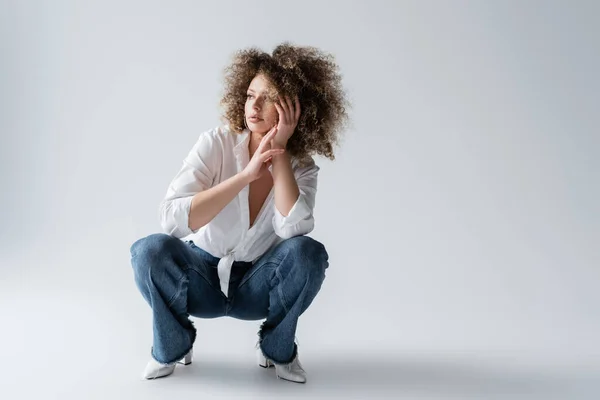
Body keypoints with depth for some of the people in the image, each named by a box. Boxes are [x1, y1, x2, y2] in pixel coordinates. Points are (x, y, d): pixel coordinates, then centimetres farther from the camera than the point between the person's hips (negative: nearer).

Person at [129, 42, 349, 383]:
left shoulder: (302, 167, -10)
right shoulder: (216, 143, -16)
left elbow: (292, 229, -30)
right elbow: (172, 218, -28)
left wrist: (279, 152, -27)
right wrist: (246, 174, -32)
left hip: (257, 287, 1)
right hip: (202, 278, 0)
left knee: (309, 252, -29)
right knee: (151, 250, -31)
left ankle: (277, 349, -1)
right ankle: (172, 346, -1)